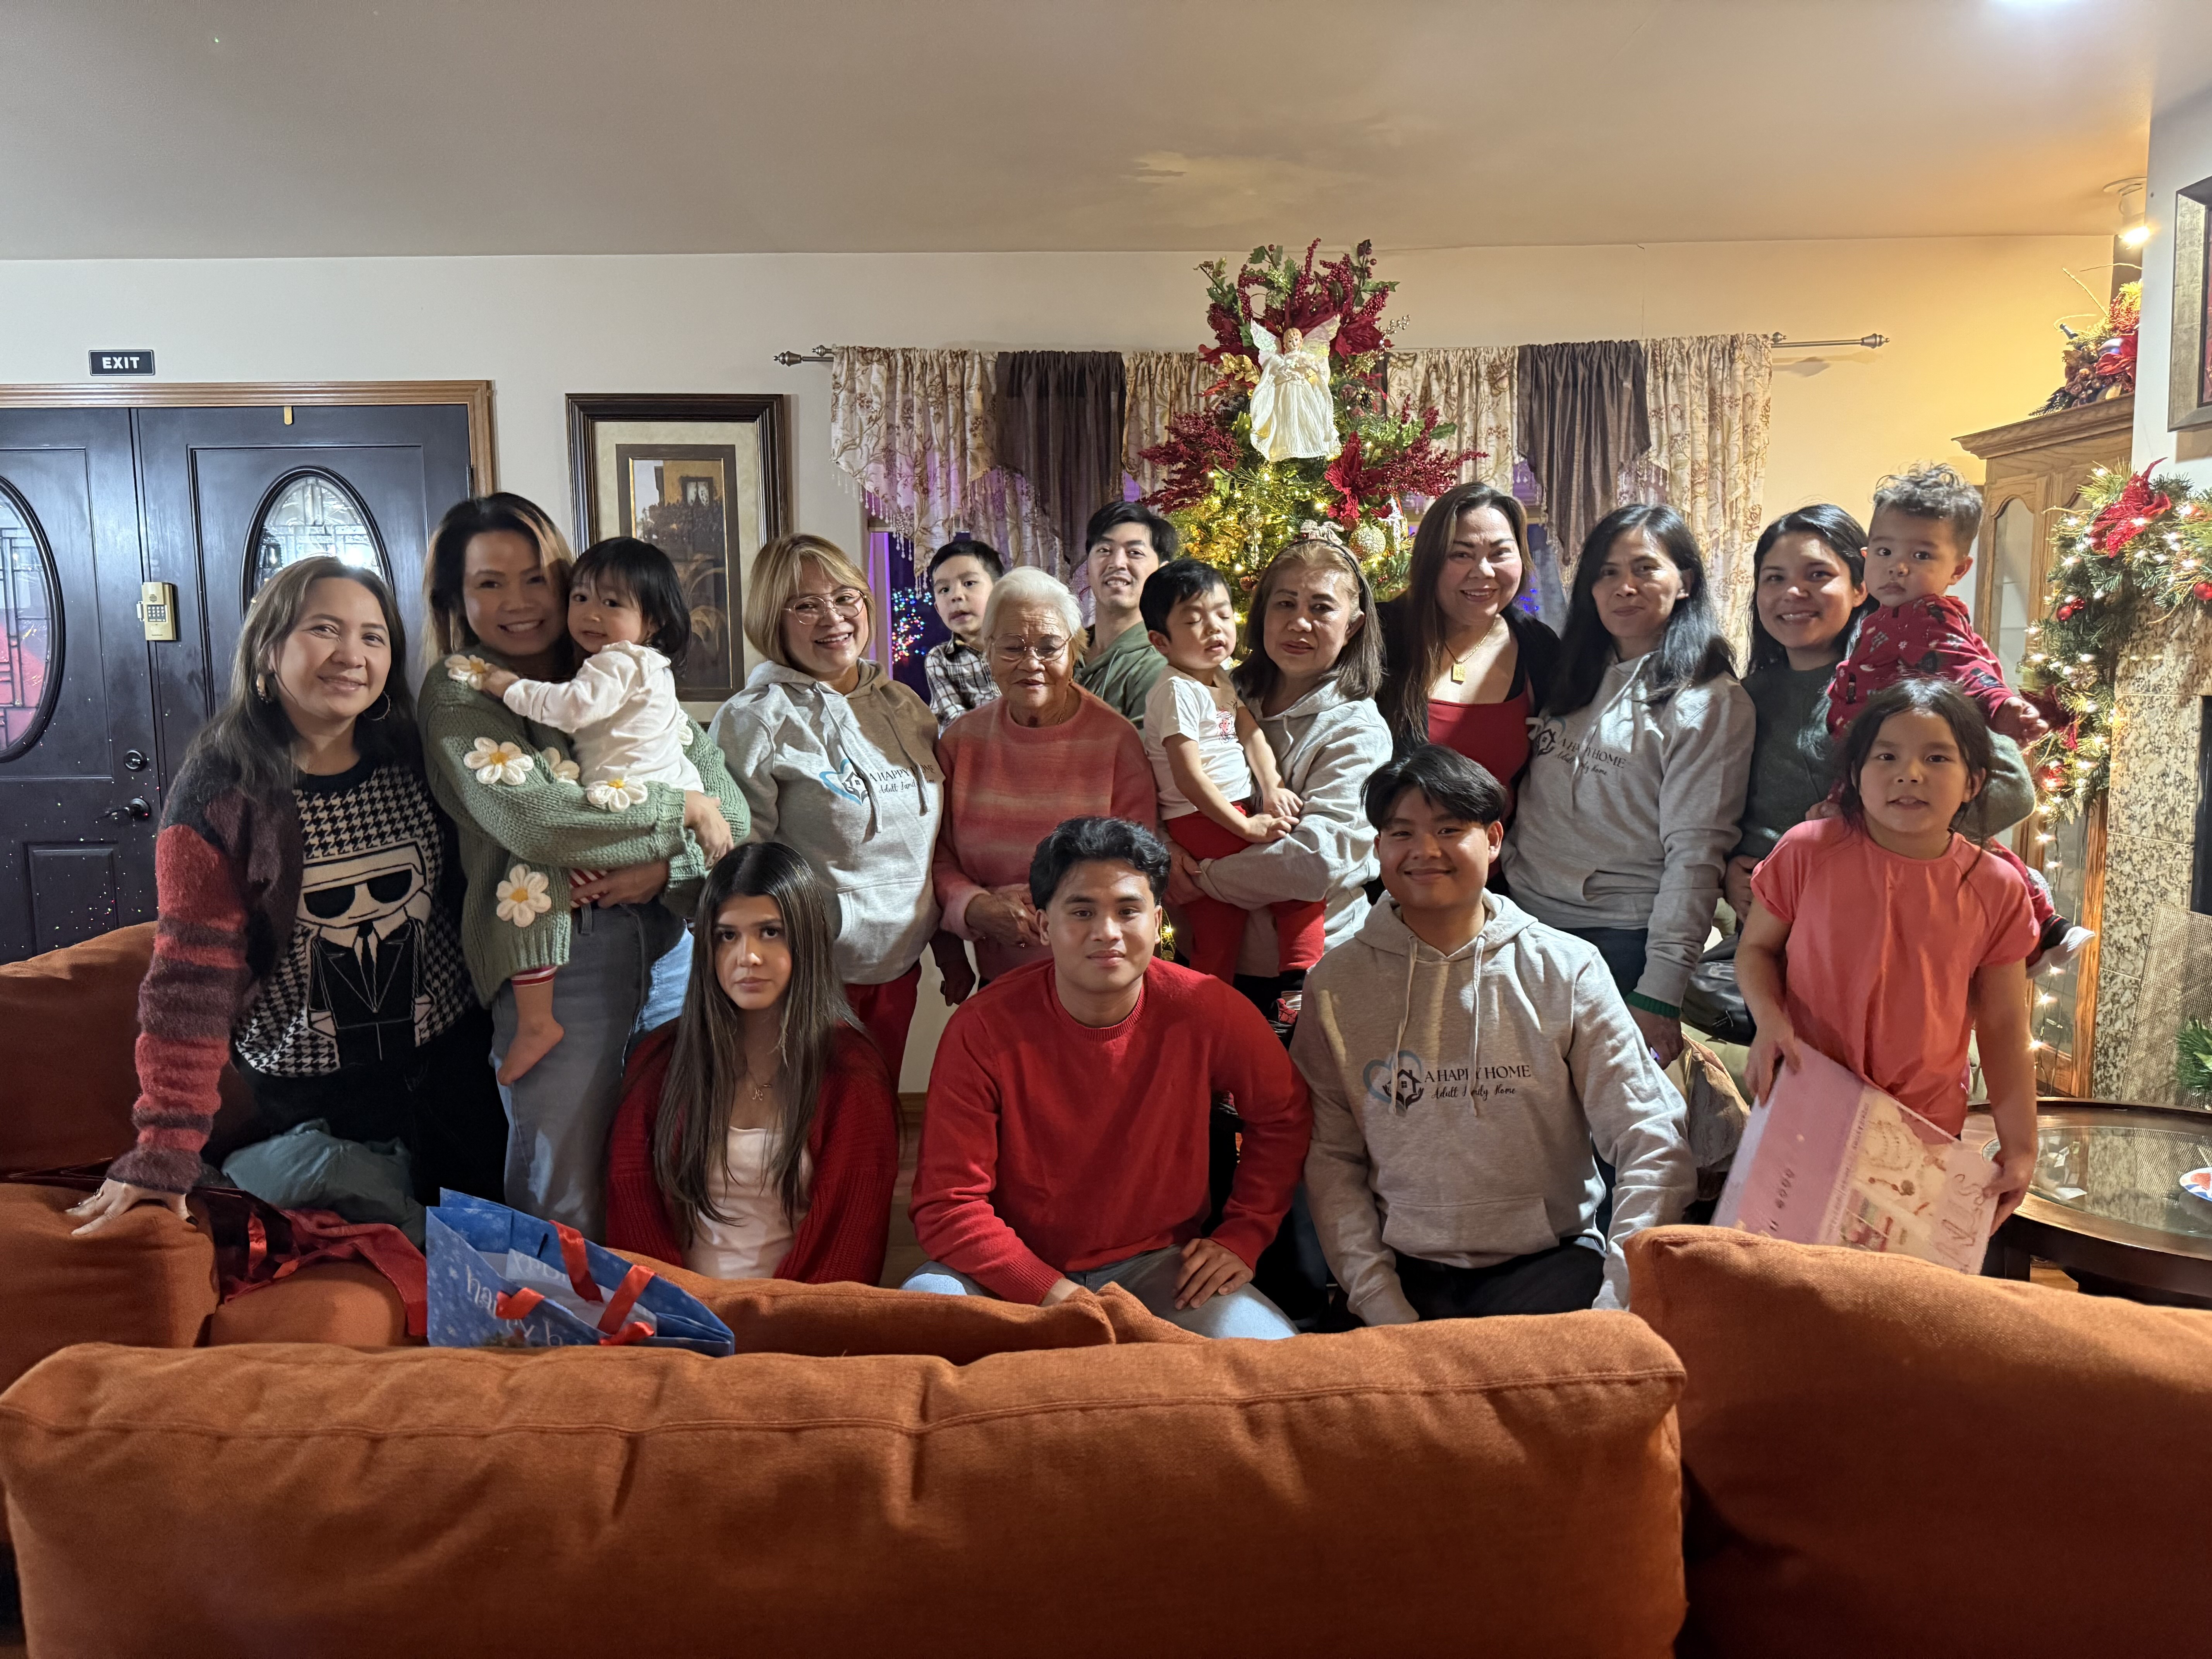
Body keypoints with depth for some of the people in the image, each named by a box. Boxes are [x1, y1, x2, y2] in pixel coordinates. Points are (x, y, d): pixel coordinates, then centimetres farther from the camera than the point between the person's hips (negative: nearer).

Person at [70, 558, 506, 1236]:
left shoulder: (414, 763, -1)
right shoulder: (219, 792, -11)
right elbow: (192, 974, -13)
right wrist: (165, 1151, -16)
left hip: (449, 1060, 3)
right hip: (310, 1093, -3)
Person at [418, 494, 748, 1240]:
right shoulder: (457, 693, 2)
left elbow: (729, 804, 4)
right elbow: (533, 818, -16)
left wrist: (664, 870, -14)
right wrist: (683, 819, -9)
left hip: (670, 940, 4)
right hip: (552, 954, -4)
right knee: (566, 1193, 2)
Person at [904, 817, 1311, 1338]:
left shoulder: (1207, 1012, -12)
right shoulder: (984, 1028, -16)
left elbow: (1282, 1116, 8)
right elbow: (948, 1203, -15)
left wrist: (1242, 1237, 0)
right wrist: (1054, 1294, -23)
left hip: (1156, 1263, 2)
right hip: (1017, 1271, -1)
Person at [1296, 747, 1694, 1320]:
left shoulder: (1567, 970, 2)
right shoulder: (1336, 985, 5)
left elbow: (1654, 1144, -2)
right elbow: (1330, 1160, 2)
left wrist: (1615, 1303, -14)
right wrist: (1381, 1306, -10)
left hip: (1550, 1259, 0)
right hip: (1407, 1268, 1)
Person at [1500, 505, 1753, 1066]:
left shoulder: (1712, 703, -7)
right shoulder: (1575, 678, 13)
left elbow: (1694, 854, -13)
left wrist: (1659, 998, -18)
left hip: (1619, 940, -5)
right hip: (1522, 921, 6)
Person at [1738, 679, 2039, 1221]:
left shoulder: (1996, 890, -4)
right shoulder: (1807, 851, -8)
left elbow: (2004, 1031, 2)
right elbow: (1756, 948, 4)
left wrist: (2020, 1148, 1)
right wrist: (1769, 1018, -17)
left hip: (1926, 1135, 1)